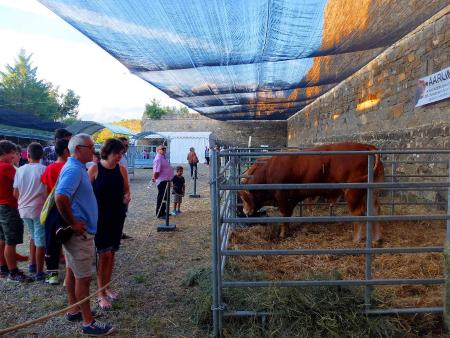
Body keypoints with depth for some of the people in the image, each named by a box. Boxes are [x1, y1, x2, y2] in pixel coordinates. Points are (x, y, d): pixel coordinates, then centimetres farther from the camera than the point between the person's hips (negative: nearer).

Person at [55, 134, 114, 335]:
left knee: (72, 271, 20)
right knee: (83, 277, 0)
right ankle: (88, 323, 11)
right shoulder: (73, 170, -21)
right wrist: (72, 223, -25)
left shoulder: (78, 168, 11)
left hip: (78, 231, 10)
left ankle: (74, 310, 36)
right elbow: (60, 197, -35)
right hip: (79, 233, -10)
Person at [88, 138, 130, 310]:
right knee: (104, 254, -4)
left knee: (111, 253, 14)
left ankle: (107, 286, 31)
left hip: (117, 215, 4)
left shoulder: (121, 169, 1)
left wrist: (127, 197, -12)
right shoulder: (94, 169, -10)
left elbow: (126, 190, 9)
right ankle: (101, 294, 9)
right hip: (100, 216, -4)